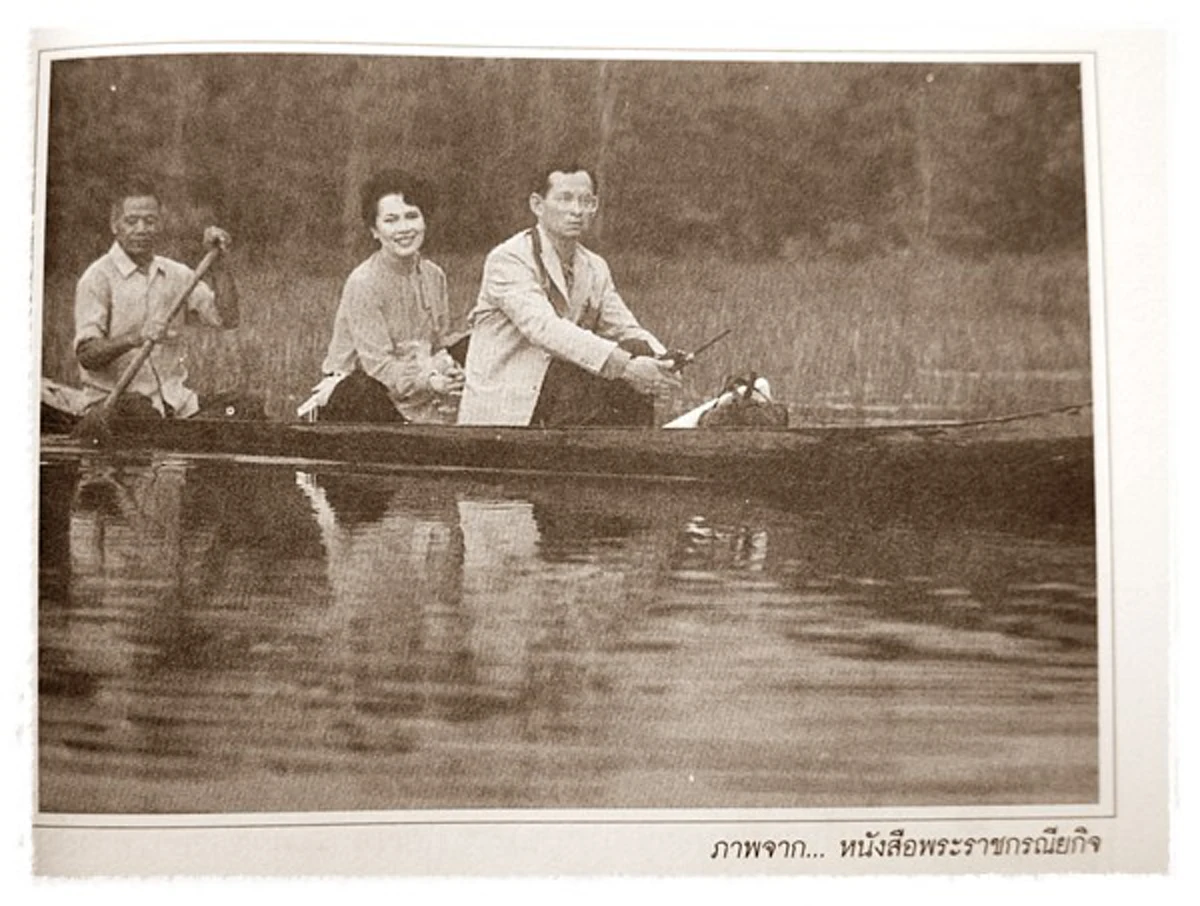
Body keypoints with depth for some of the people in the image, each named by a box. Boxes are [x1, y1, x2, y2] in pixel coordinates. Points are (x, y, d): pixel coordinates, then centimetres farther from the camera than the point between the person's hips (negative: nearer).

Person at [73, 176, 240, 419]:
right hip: (115, 397, -5)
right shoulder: (98, 278, -3)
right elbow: (86, 355, -11)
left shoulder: (177, 275, 13)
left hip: (174, 396, 5)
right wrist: (135, 339, -29)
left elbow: (227, 319, 3)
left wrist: (217, 260, -2)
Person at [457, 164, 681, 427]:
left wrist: (662, 360, -16)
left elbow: (625, 329, 9)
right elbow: (543, 327, -26)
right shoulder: (508, 259, -13)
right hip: (502, 411, -6)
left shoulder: (595, 268, 11)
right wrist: (624, 365, -36)